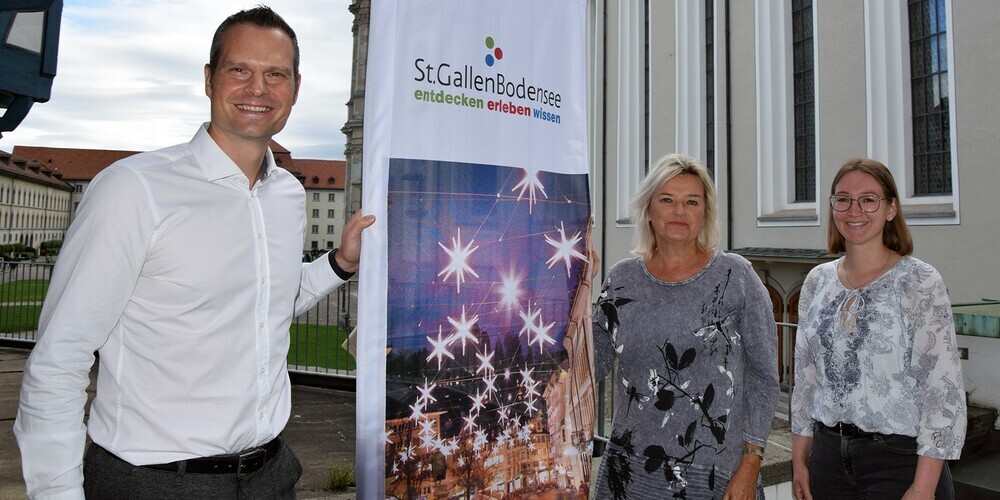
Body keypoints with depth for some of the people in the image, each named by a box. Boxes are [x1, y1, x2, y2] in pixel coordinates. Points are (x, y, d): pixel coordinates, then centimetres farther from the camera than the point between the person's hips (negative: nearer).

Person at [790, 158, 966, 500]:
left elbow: (943, 387, -13)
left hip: (900, 458, -4)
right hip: (828, 455, 4)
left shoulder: (920, 281, -9)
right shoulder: (817, 281, 4)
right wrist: (799, 459, 8)